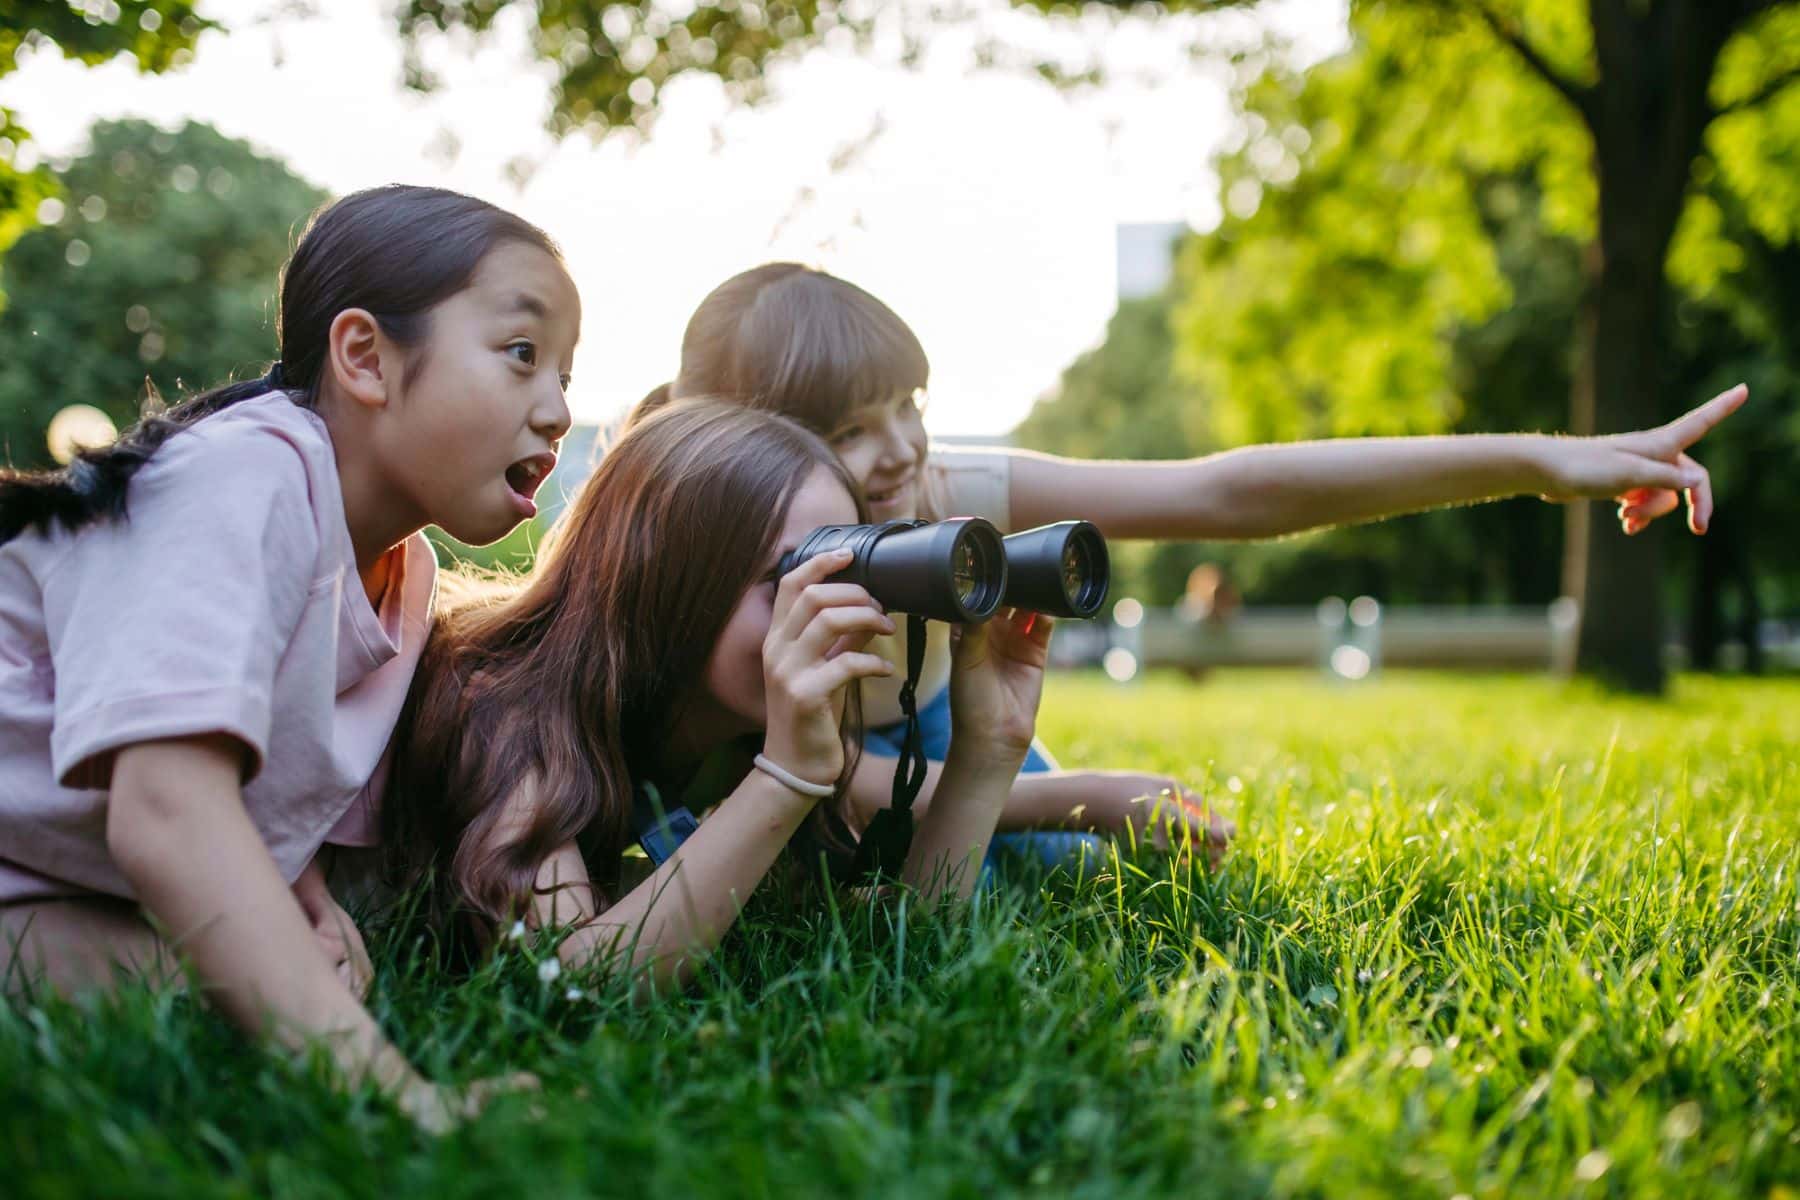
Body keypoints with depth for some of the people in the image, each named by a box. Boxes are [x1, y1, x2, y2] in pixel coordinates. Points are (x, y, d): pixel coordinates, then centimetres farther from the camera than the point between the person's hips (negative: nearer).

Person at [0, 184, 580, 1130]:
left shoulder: (403, 570, 2)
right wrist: (391, 1085, -45)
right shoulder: (250, 477, -26)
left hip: (93, 904, 8)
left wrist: (311, 904, -12)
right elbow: (164, 811, -39)